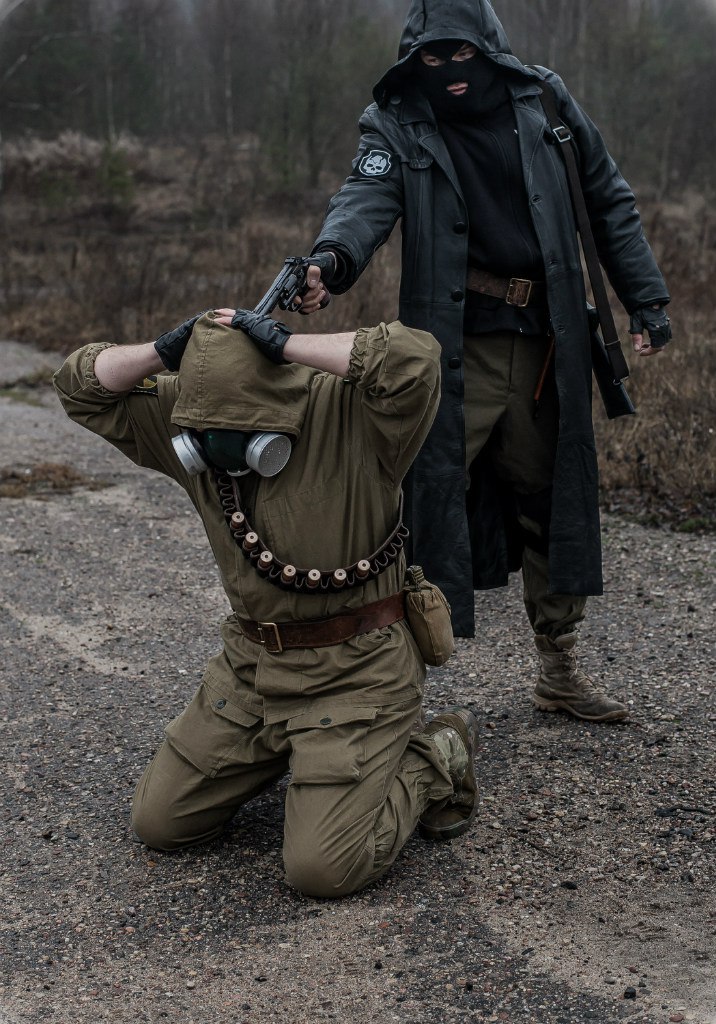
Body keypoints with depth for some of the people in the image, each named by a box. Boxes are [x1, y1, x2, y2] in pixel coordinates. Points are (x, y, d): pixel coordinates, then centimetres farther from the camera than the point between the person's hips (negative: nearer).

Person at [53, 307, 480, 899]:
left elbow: (414, 358, -37)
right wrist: (166, 352, -15)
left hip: (356, 669, -7)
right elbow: (81, 390, 3)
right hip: (250, 663, 7)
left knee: (323, 869, -13)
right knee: (158, 822, 11)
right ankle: (285, 750, 32)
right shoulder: (188, 421, -1)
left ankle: (435, 761, 12)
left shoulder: (350, 415, -18)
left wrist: (287, 345, -31)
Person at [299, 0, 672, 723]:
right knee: (433, 494, -13)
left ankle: (559, 671, 29)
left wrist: (646, 298, 9)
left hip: (546, 346, 4)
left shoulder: (544, 104, 5)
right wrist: (333, 258, -46)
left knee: (552, 501, 13)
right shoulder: (396, 126, -4)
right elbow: (368, 197, -24)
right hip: (454, 349, -4)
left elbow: (609, 206, 12)